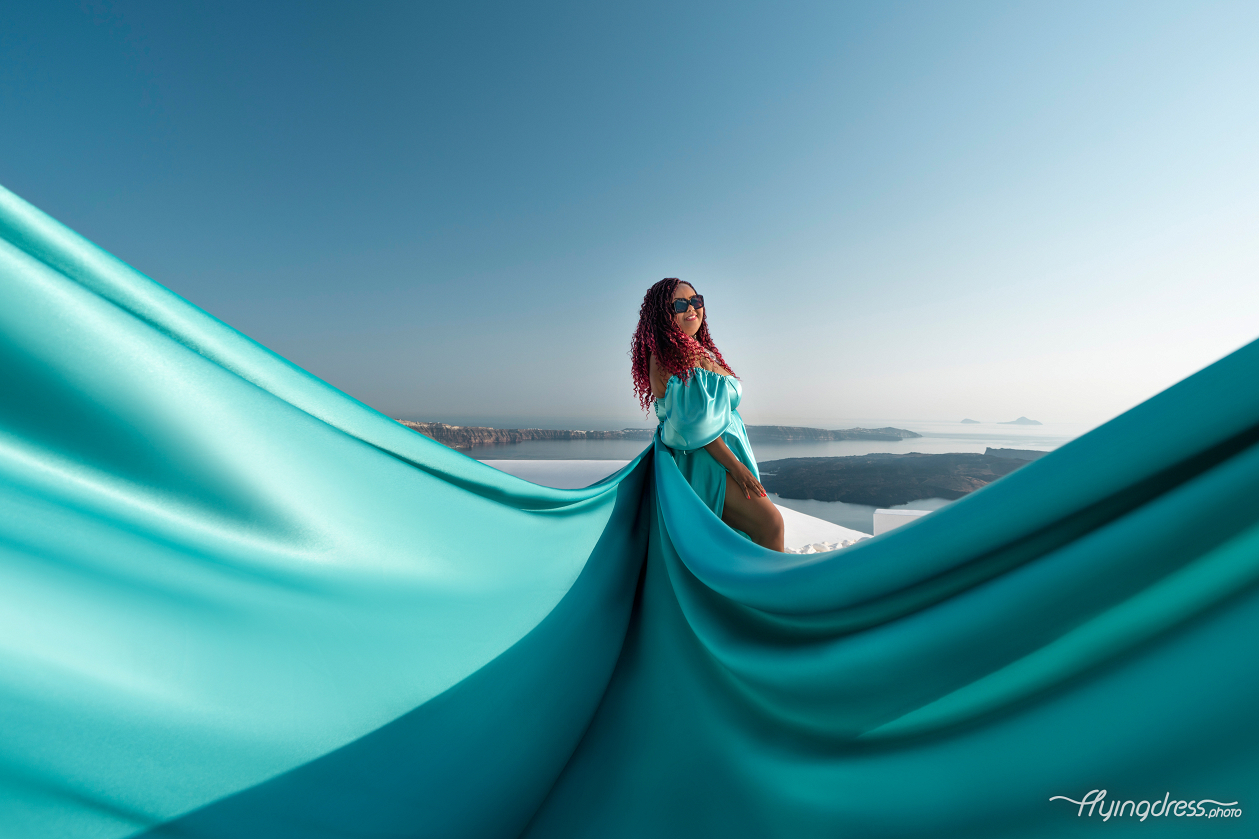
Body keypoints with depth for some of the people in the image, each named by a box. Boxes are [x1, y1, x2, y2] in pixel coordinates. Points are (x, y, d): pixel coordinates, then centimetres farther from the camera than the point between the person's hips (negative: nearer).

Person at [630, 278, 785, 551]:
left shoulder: (703, 350, 18)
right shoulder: (665, 355, -10)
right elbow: (691, 422, -18)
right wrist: (735, 465, -19)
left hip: (725, 449, 9)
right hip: (701, 458, -9)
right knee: (770, 522, -14)